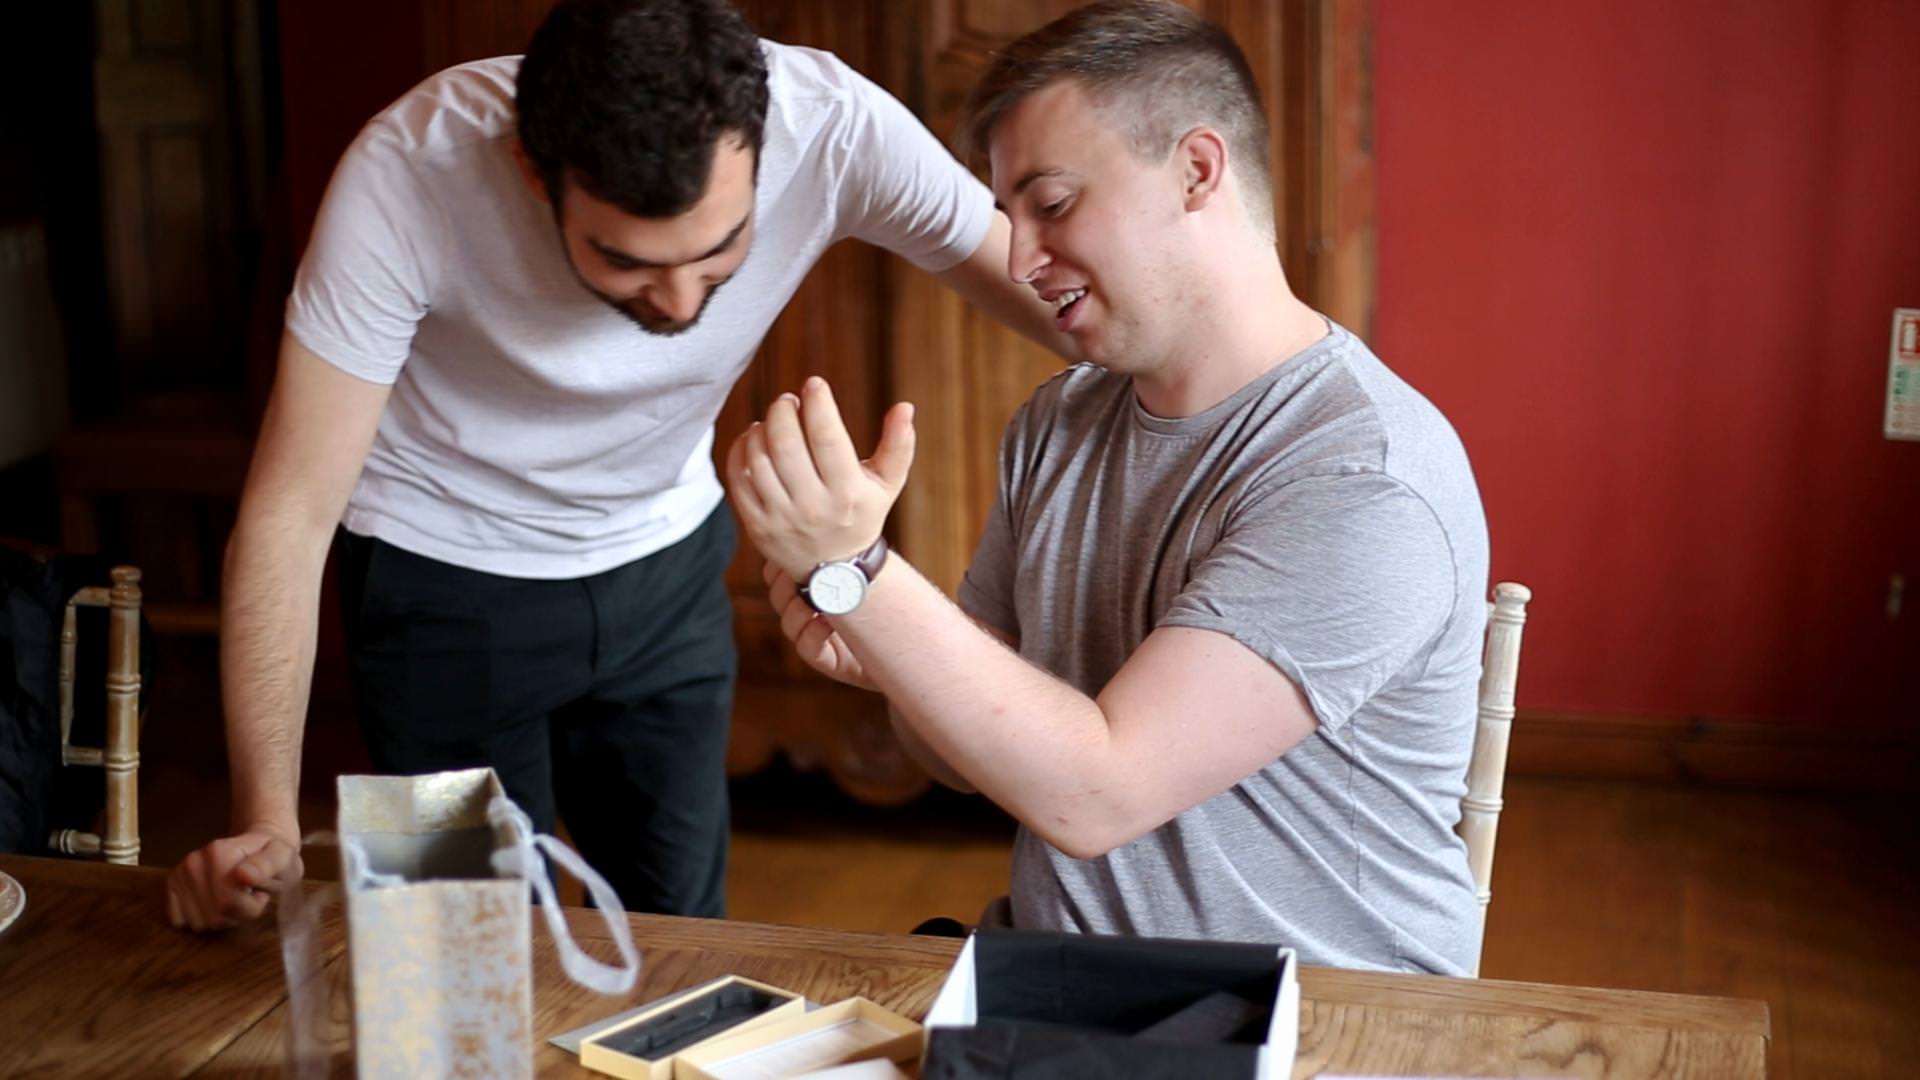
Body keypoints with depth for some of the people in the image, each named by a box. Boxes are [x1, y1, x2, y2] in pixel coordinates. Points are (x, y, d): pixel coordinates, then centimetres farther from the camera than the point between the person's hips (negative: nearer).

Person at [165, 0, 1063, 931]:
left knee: (682, 938, 11)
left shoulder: (834, 128, -28)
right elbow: (290, 510, -27)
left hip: (666, 560, 3)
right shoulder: (411, 171, -32)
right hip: (447, 577, -2)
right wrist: (267, 822, -33)